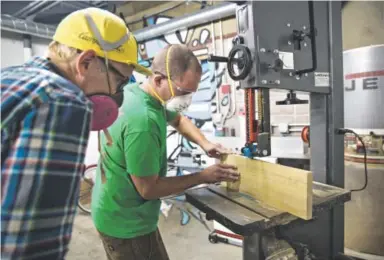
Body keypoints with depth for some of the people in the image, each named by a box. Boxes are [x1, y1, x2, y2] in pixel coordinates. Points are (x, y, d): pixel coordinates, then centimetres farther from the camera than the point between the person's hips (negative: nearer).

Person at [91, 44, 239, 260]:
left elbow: (178, 120, 12)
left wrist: (205, 143, -4)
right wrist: (204, 176, -18)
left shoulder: (135, 91, -5)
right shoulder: (142, 120, -34)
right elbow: (148, 189, -25)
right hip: (127, 223, -9)